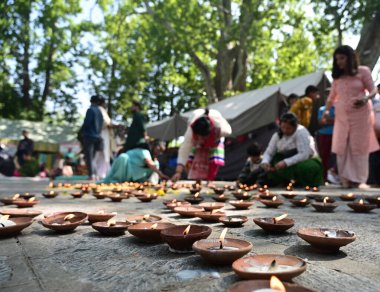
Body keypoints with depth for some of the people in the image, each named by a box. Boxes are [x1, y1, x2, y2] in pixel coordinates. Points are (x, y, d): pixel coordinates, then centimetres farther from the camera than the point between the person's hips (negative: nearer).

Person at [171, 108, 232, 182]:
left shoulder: (219, 128, -43)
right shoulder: (191, 129, -44)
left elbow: (227, 130, -16)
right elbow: (184, 150, -45)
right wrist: (178, 172, -54)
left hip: (214, 143, 1)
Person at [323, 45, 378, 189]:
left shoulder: (363, 71, 1)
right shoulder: (337, 76, 12)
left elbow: (373, 90, -3)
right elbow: (332, 96, 16)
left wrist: (366, 98, -25)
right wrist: (327, 109, 2)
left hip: (360, 114, -4)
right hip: (342, 115, 4)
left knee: (359, 146, -1)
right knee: (342, 147, 0)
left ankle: (359, 179, 6)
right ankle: (346, 178, 8)